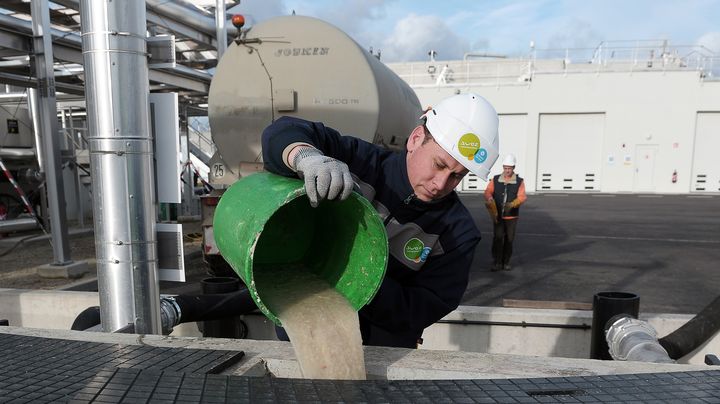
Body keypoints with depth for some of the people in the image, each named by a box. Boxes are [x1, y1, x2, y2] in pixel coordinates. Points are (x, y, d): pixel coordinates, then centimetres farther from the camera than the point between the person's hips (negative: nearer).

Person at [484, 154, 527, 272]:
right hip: (497, 215, 0)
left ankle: (506, 262, 22)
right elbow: (488, 191, -6)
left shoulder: (519, 182, -2)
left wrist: (512, 204, -32)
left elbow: (522, 197, -12)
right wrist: (489, 199, -30)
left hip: (511, 216, 0)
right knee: (497, 238, -7)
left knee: (509, 239, 8)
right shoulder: (495, 179, 3)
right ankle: (497, 262, 1)